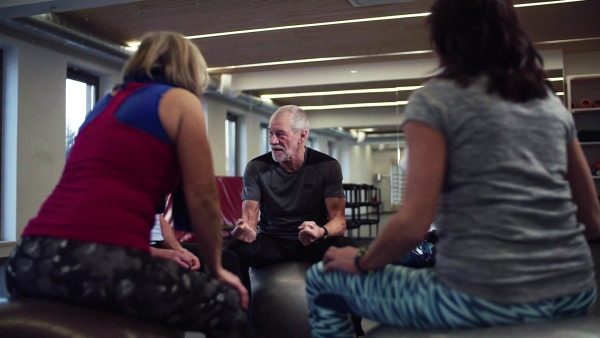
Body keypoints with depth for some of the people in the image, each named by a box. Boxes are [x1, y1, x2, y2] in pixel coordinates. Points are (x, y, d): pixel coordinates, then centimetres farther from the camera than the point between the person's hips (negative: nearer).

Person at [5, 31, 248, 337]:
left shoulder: (106, 104, 26)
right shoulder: (180, 100, 6)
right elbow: (202, 198, 1)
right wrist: (216, 270, 16)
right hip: (104, 264, -8)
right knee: (227, 306, 12)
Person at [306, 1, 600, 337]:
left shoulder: (435, 99, -6)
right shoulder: (553, 103, 11)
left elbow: (414, 223, -14)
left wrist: (361, 262, 4)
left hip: (486, 299, -7)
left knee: (322, 280, 14)